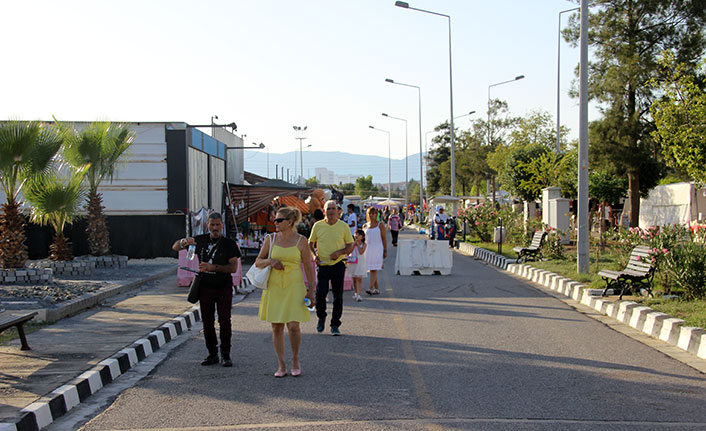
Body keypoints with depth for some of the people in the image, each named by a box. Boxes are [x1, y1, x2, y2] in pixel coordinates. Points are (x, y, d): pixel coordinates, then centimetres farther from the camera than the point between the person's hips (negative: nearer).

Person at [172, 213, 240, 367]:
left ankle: (225, 355, 4)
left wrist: (213, 267, -23)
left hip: (224, 288, -3)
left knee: (224, 321, -5)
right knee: (207, 322, 5)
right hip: (205, 288, 3)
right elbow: (175, 247, 7)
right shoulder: (201, 240, 4)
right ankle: (212, 354, 14)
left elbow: (233, 267, -11)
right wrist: (184, 242, -17)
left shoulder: (229, 243, -4)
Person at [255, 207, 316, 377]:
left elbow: (308, 267, 3)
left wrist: (311, 291, -2)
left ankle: (295, 360, 14)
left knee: (293, 326, -9)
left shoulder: (301, 241, -2)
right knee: (277, 327, 4)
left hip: (294, 287, -3)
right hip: (274, 286, 3)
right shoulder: (271, 239, 4)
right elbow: (258, 262, 9)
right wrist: (270, 261, -12)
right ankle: (281, 365, 14)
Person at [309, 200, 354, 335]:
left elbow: (350, 246, 5)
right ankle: (321, 317, 19)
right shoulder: (317, 226, 2)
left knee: (338, 296, 2)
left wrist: (339, 252, -13)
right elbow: (310, 243, 14)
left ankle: (335, 325, 11)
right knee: (320, 293, -9)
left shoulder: (343, 226, 1)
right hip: (322, 265, 0)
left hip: (338, 264, 0)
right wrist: (314, 254, -4)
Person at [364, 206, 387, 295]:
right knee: (371, 270, 6)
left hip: (377, 249, -4)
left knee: (374, 270, -13)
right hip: (368, 249, 4)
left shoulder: (380, 225, 2)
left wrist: (385, 251, -3)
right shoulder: (365, 226, 12)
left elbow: (384, 238, 2)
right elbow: (363, 238, 18)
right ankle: (376, 289, 14)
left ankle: (371, 288, -20)